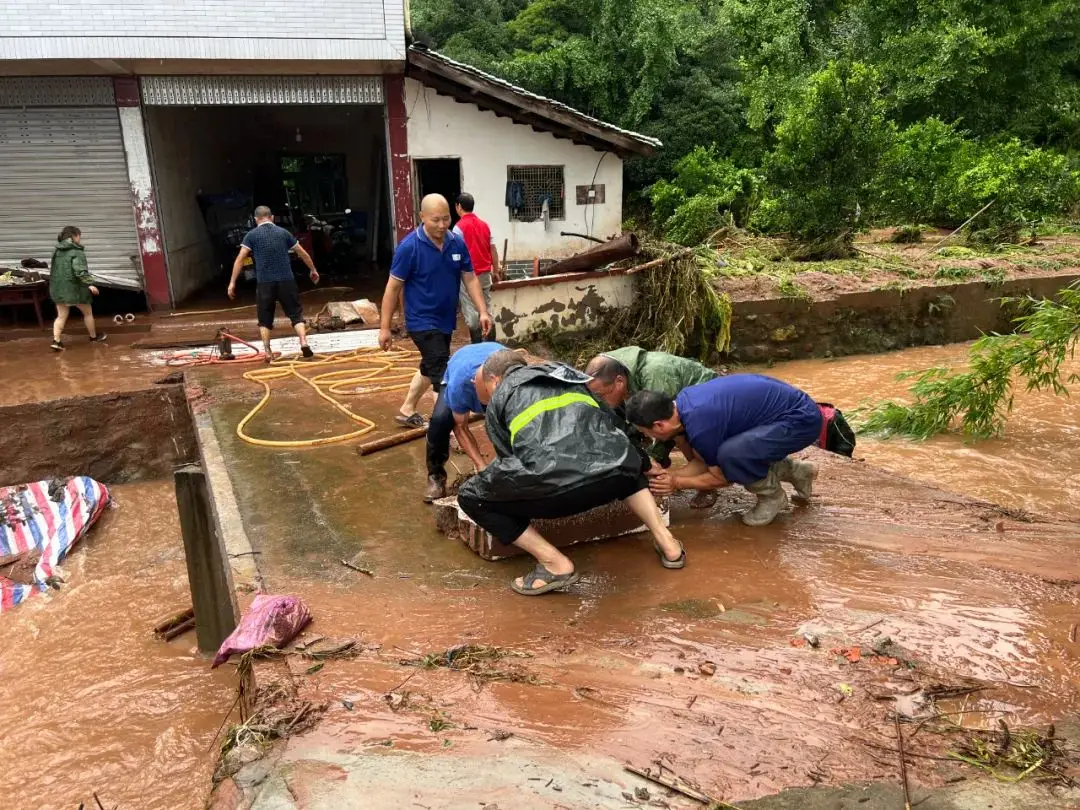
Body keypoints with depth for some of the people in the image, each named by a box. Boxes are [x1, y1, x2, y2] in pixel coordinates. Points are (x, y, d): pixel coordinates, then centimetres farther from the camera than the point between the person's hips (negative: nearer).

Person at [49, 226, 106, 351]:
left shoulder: (56, 250, 11)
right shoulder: (77, 252, -14)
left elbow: (52, 268, 19)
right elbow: (80, 271, -26)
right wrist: (89, 284, -29)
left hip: (58, 288, 7)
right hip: (74, 288, -7)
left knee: (61, 316, 8)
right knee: (88, 312, 14)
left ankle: (56, 340, -6)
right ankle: (94, 337, 27)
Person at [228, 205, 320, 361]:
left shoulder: (252, 235, 4)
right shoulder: (283, 232, 10)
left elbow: (240, 258, -3)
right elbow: (303, 253, 15)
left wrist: (232, 282, -1)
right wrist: (313, 270, 30)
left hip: (264, 282, -1)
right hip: (286, 280, 1)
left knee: (265, 319, 11)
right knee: (296, 314, 9)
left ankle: (268, 353, 8)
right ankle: (304, 344, -7)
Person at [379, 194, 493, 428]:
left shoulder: (458, 243, -4)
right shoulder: (409, 247, -17)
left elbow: (470, 278, 5)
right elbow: (393, 288, -12)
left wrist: (483, 311, -4)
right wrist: (384, 327, -11)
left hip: (445, 320, 7)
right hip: (422, 322, -7)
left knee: (430, 369, 21)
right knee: (443, 374, -11)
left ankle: (406, 411, 41)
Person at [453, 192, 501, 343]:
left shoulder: (459, 227, -10)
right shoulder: (484, 224, 9)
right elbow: (493, 249, 11)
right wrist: (495, 271, 18)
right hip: (485, 274, 6)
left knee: (471, 314, -1)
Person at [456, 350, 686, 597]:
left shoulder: (499, 398, 25)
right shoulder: (565, 374, 35)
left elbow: (509, 458, 27)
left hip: (553, 484, -5)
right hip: (612, 473, 6)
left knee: (471, 497, 19)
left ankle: (554, 563, 8)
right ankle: (666, 542, 29)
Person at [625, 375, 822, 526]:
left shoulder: (701, 427, -28)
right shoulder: (685, 400, -1)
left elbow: (721, 478, -10)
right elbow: (703, 462, 9)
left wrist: (676, 483, -4)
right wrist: (667, 475, 0)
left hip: (802, 419, -10)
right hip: (787, 402, 10)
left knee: (730, 454, -29)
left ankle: (772, 496, -1)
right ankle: (796, 471, 22)